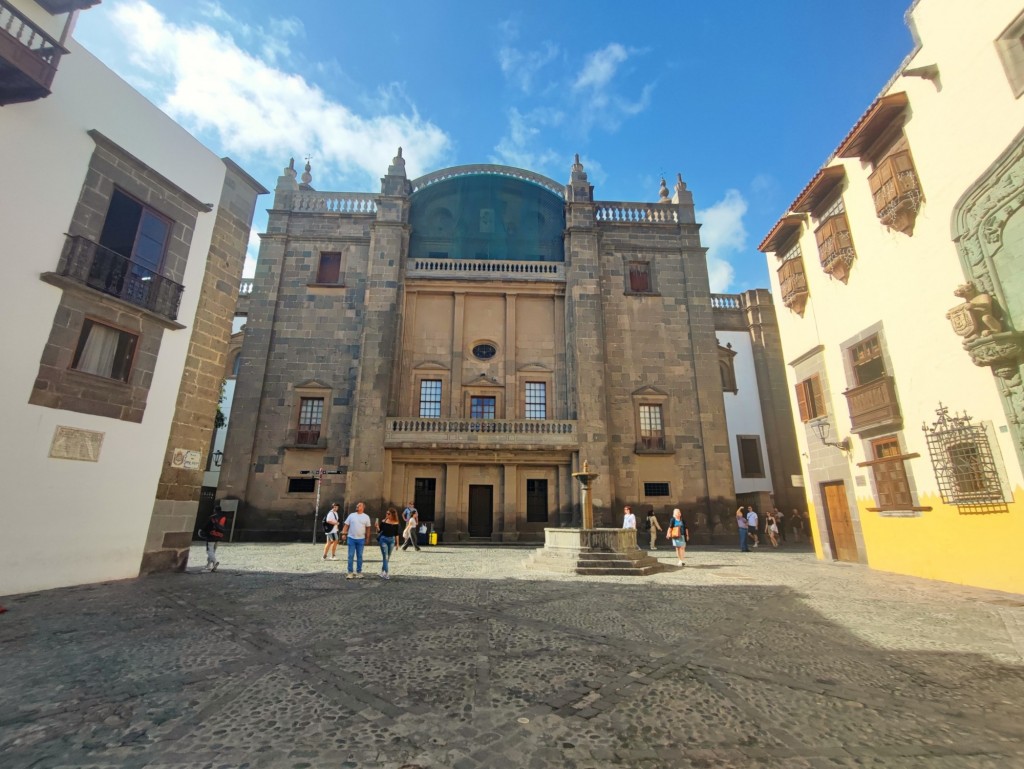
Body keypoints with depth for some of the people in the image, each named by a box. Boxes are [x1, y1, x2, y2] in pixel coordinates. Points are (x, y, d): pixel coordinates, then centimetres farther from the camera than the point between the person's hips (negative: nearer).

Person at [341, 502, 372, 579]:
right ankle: (350, 572, 8)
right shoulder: (351, 515, 4)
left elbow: (368, 528, 4)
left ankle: (359, 572, 15)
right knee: (350, 556, 2)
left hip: (361, 539, 0)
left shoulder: (366, 517, 2)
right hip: (351, 538, 0)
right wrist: (344, 534, -9)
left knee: (359, 556, 7)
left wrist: (367, 538, 3)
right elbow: (346, 525, 3)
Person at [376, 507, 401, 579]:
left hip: (391, 540, 3)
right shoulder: (383, 522, -6)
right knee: (385, 557, -6)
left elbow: (396, 534, 4)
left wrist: (397, 543, 5)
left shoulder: (396, 523, -3)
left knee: (388, 557, 12)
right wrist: (377, 526, -22)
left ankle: (382, 571, 28)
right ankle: (386, 573, -4)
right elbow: (379, 531, -3)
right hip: (384, 539, -3)